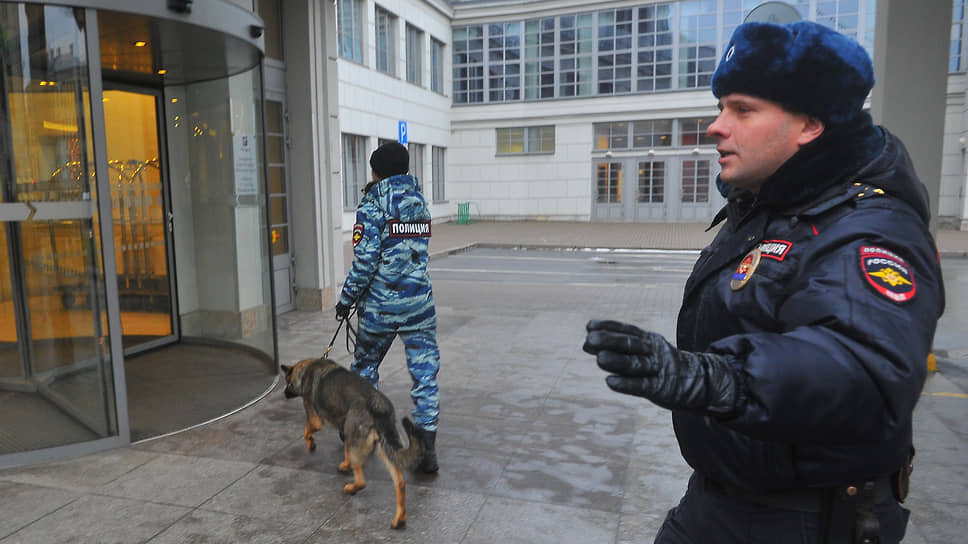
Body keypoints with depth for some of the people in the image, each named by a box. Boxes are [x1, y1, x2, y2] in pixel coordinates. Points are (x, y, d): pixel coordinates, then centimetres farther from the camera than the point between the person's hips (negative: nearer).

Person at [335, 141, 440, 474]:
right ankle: (427, 448, 3)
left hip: (381, 305, -3)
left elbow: (365, 260, -14)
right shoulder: (419, 201, 9)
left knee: (364, 366, 19)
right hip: (419, 303, 4)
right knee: (425, 373, 3)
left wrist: (346, 299, -3)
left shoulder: (373, 206, -9)